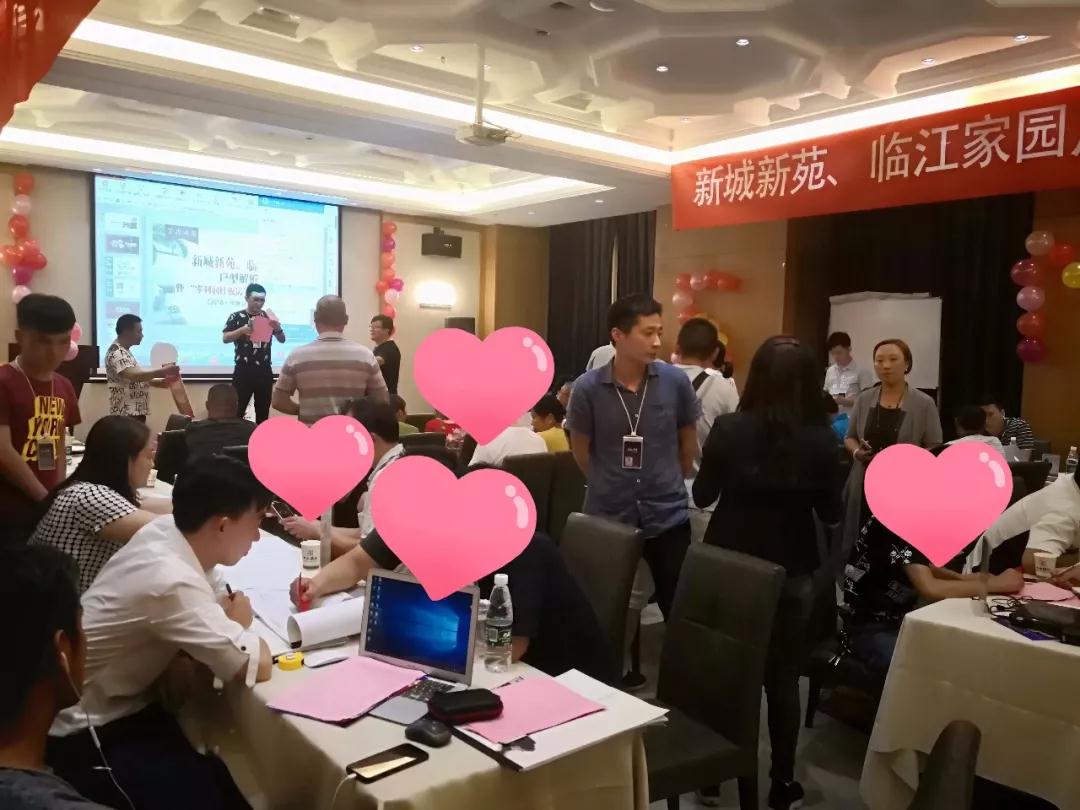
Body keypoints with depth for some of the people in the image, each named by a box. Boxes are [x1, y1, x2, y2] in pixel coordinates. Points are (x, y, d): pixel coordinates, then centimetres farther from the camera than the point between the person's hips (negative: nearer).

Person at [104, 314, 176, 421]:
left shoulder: (124, 352, 18)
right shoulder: (116, 353, -15)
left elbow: (137, 379, 25)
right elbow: (134, 375, -30)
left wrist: (159, 382, 12)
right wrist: (163, 371, -28)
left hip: (136, 412, 11)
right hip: (126, 414, -11)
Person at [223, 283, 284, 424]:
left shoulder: (268, 317, 8)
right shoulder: (236, 317, 0)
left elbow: (282, 340, 8)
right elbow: (225, 338, -7)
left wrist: (278, 328, -14)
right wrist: (242, 330, -23)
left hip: (264, 371, 3)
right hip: (243, 371, -3)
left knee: (263, 412, 8)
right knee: (237, 410, -6)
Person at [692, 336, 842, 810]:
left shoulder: (728, 429, -13)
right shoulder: (821, 439, -11)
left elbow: (703, 496, -3)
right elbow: (831, 514, -2)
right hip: (791, 571, 0)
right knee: (783, 679, 14)